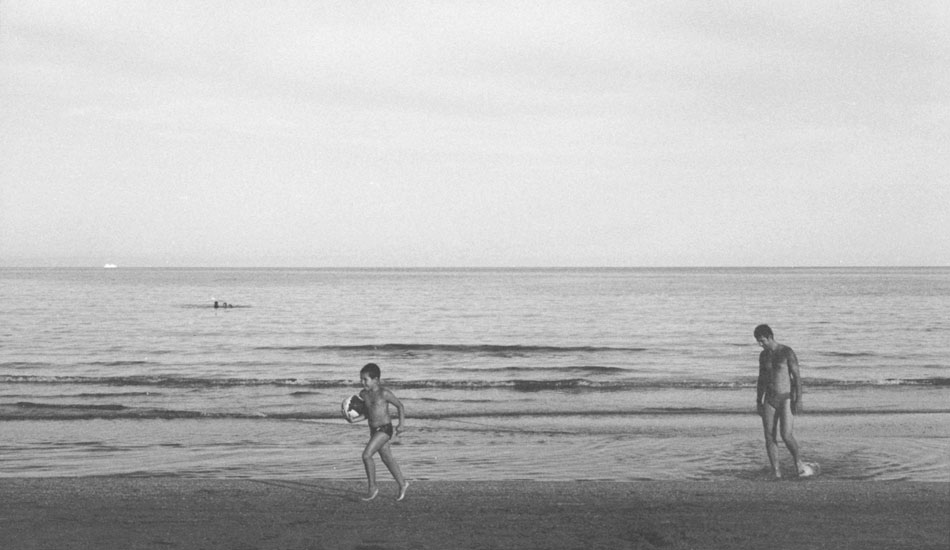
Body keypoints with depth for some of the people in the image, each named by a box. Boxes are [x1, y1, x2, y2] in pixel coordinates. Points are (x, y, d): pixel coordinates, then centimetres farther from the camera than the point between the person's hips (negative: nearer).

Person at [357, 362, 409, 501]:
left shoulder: (384, 393, -16)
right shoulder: (363, 394, 4)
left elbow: (400, 405, -5)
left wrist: (402, 423, -11)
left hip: (385, 429, -8)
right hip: (373, 430, 8)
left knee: (366, 455, -16)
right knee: (387, 458, 16)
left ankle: (372, 487, -3)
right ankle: (402, 484, 32)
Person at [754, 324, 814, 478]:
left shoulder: (787, 352, -9)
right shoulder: (763, 355, 10)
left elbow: (797, 376, -10)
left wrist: (799, 399, -17)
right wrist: (758, 402, 15)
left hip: (786, 399, -5)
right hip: (769, 400, 6)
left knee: (787, 436, -15)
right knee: (769, 437, -2)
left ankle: (799, 463, 8)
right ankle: (776, 473, 3)